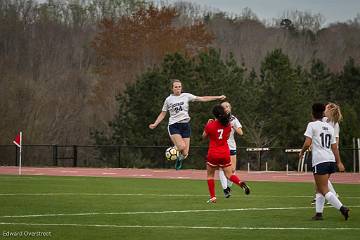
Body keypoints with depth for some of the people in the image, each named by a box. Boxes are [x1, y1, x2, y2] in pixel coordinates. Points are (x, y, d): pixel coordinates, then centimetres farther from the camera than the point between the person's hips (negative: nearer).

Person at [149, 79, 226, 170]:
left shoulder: (186, 96, 5)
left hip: (185, 125, 2)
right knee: (181, 146, -27)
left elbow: (202, 98, 4)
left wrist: (218, 97, -1)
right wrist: (155, 124, 2)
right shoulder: (168, 100, 5)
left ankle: (180, 158, 34)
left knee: (185, 153, -3)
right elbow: (162, 114, 13)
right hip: (174, 126, -2)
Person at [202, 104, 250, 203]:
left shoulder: (210, 125, -11)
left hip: (213, 154, -3)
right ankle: (241, 183, -23)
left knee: (210, 175, 14)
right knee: (229, 175, 7)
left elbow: (204, 136, 6)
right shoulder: (227, 124, 0)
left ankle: (212, 197, 6)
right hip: (225, 153, 3)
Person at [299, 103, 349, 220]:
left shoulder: (312, 125, -2)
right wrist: (339, 162, 14)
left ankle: (342, 208, -22)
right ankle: (319, 213, 10)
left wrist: (301, 152, 7)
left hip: (319, 161, -7)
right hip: (331, 160, 7)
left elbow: (307, 143, -11)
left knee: (324, 190, -7)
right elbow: (334, 146, 15)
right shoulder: (329, 127, 17)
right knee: (319, 188, 16)